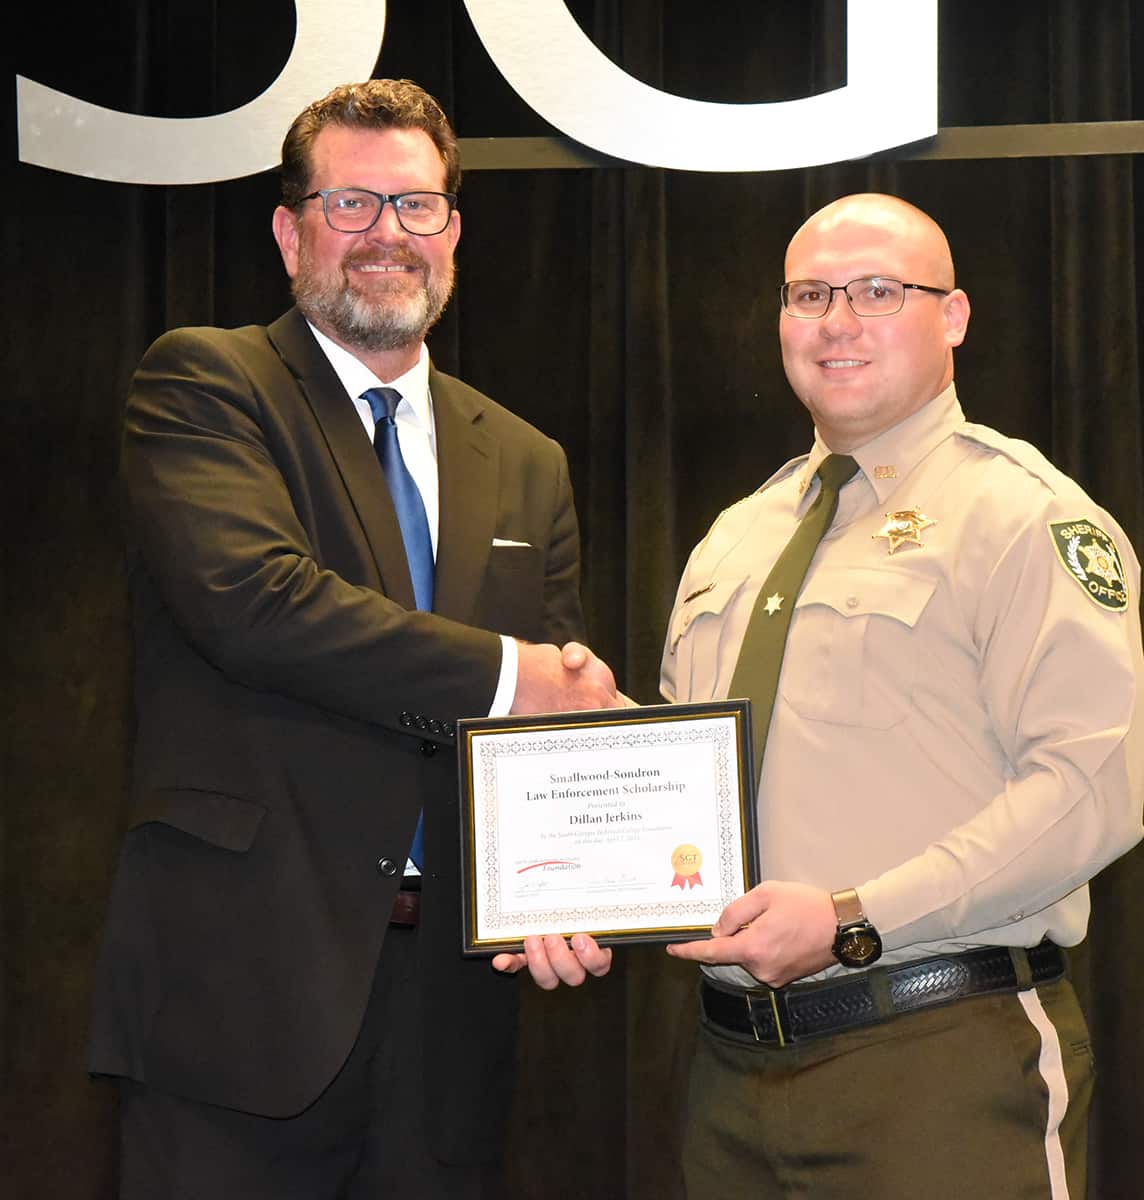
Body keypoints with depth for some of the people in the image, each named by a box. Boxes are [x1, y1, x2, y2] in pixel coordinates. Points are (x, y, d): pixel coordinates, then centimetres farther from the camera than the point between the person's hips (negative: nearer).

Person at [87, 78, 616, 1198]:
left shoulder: (527, 464, 16)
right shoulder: (200, 382, 0)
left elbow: (567, 714, 13)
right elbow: (246, 595, -18)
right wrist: (501, 675, -14)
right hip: (243, 981, -5)